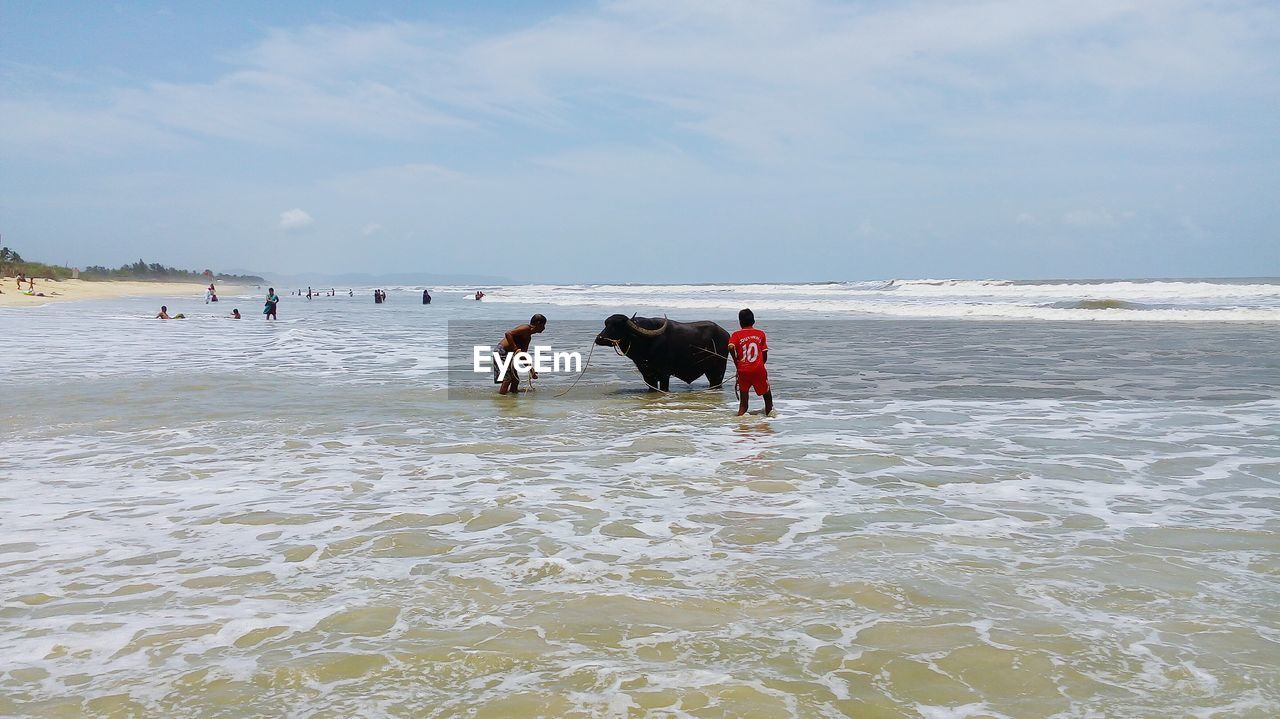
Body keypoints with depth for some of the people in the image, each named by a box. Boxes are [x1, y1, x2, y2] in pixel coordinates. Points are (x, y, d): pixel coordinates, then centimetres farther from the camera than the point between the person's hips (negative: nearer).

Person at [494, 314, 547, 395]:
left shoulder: (528, 337, 17)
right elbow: (508, 334, -25)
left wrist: (531, 371, 20)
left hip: (508, 354, 10)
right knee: (507, 379, -15)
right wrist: (515, 349, -30)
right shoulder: (526, 328, -11)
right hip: (501, 351, -10)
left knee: (515, 380, 12)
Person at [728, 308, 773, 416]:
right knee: (767, 396, 17)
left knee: (743, 404, 7)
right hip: (759, 370, 0)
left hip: (743, 371, 0)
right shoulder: (760, 334, 6)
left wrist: (736, 362, -3)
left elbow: (731, 347, -17)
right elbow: (765, 353, 6)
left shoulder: (736, 335, 1)